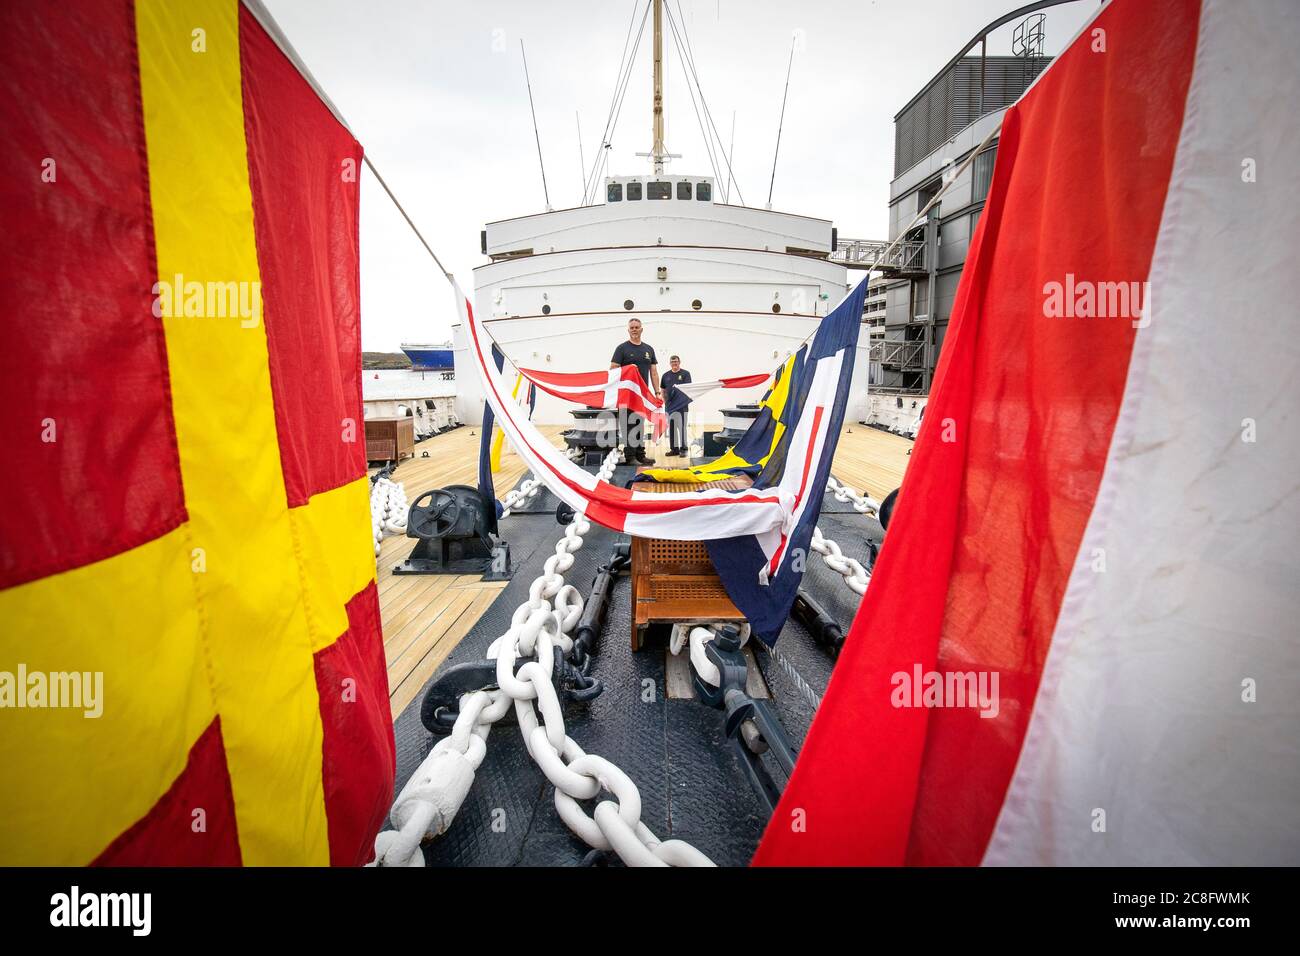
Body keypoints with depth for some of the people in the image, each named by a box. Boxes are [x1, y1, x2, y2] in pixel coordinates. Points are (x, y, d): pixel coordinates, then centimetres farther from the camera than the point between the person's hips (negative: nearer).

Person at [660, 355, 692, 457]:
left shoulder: (685, 374, 2)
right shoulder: (666, 375, 13)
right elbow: (663, 390, 17)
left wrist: (679, 388, -24)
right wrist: (665, 401, 4)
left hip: (681, 405, -4)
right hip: (669, 406, 4)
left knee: (682, 427, -4)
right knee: (671, 427, 8)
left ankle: (683, 448, 2)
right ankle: (674, 448, 16)